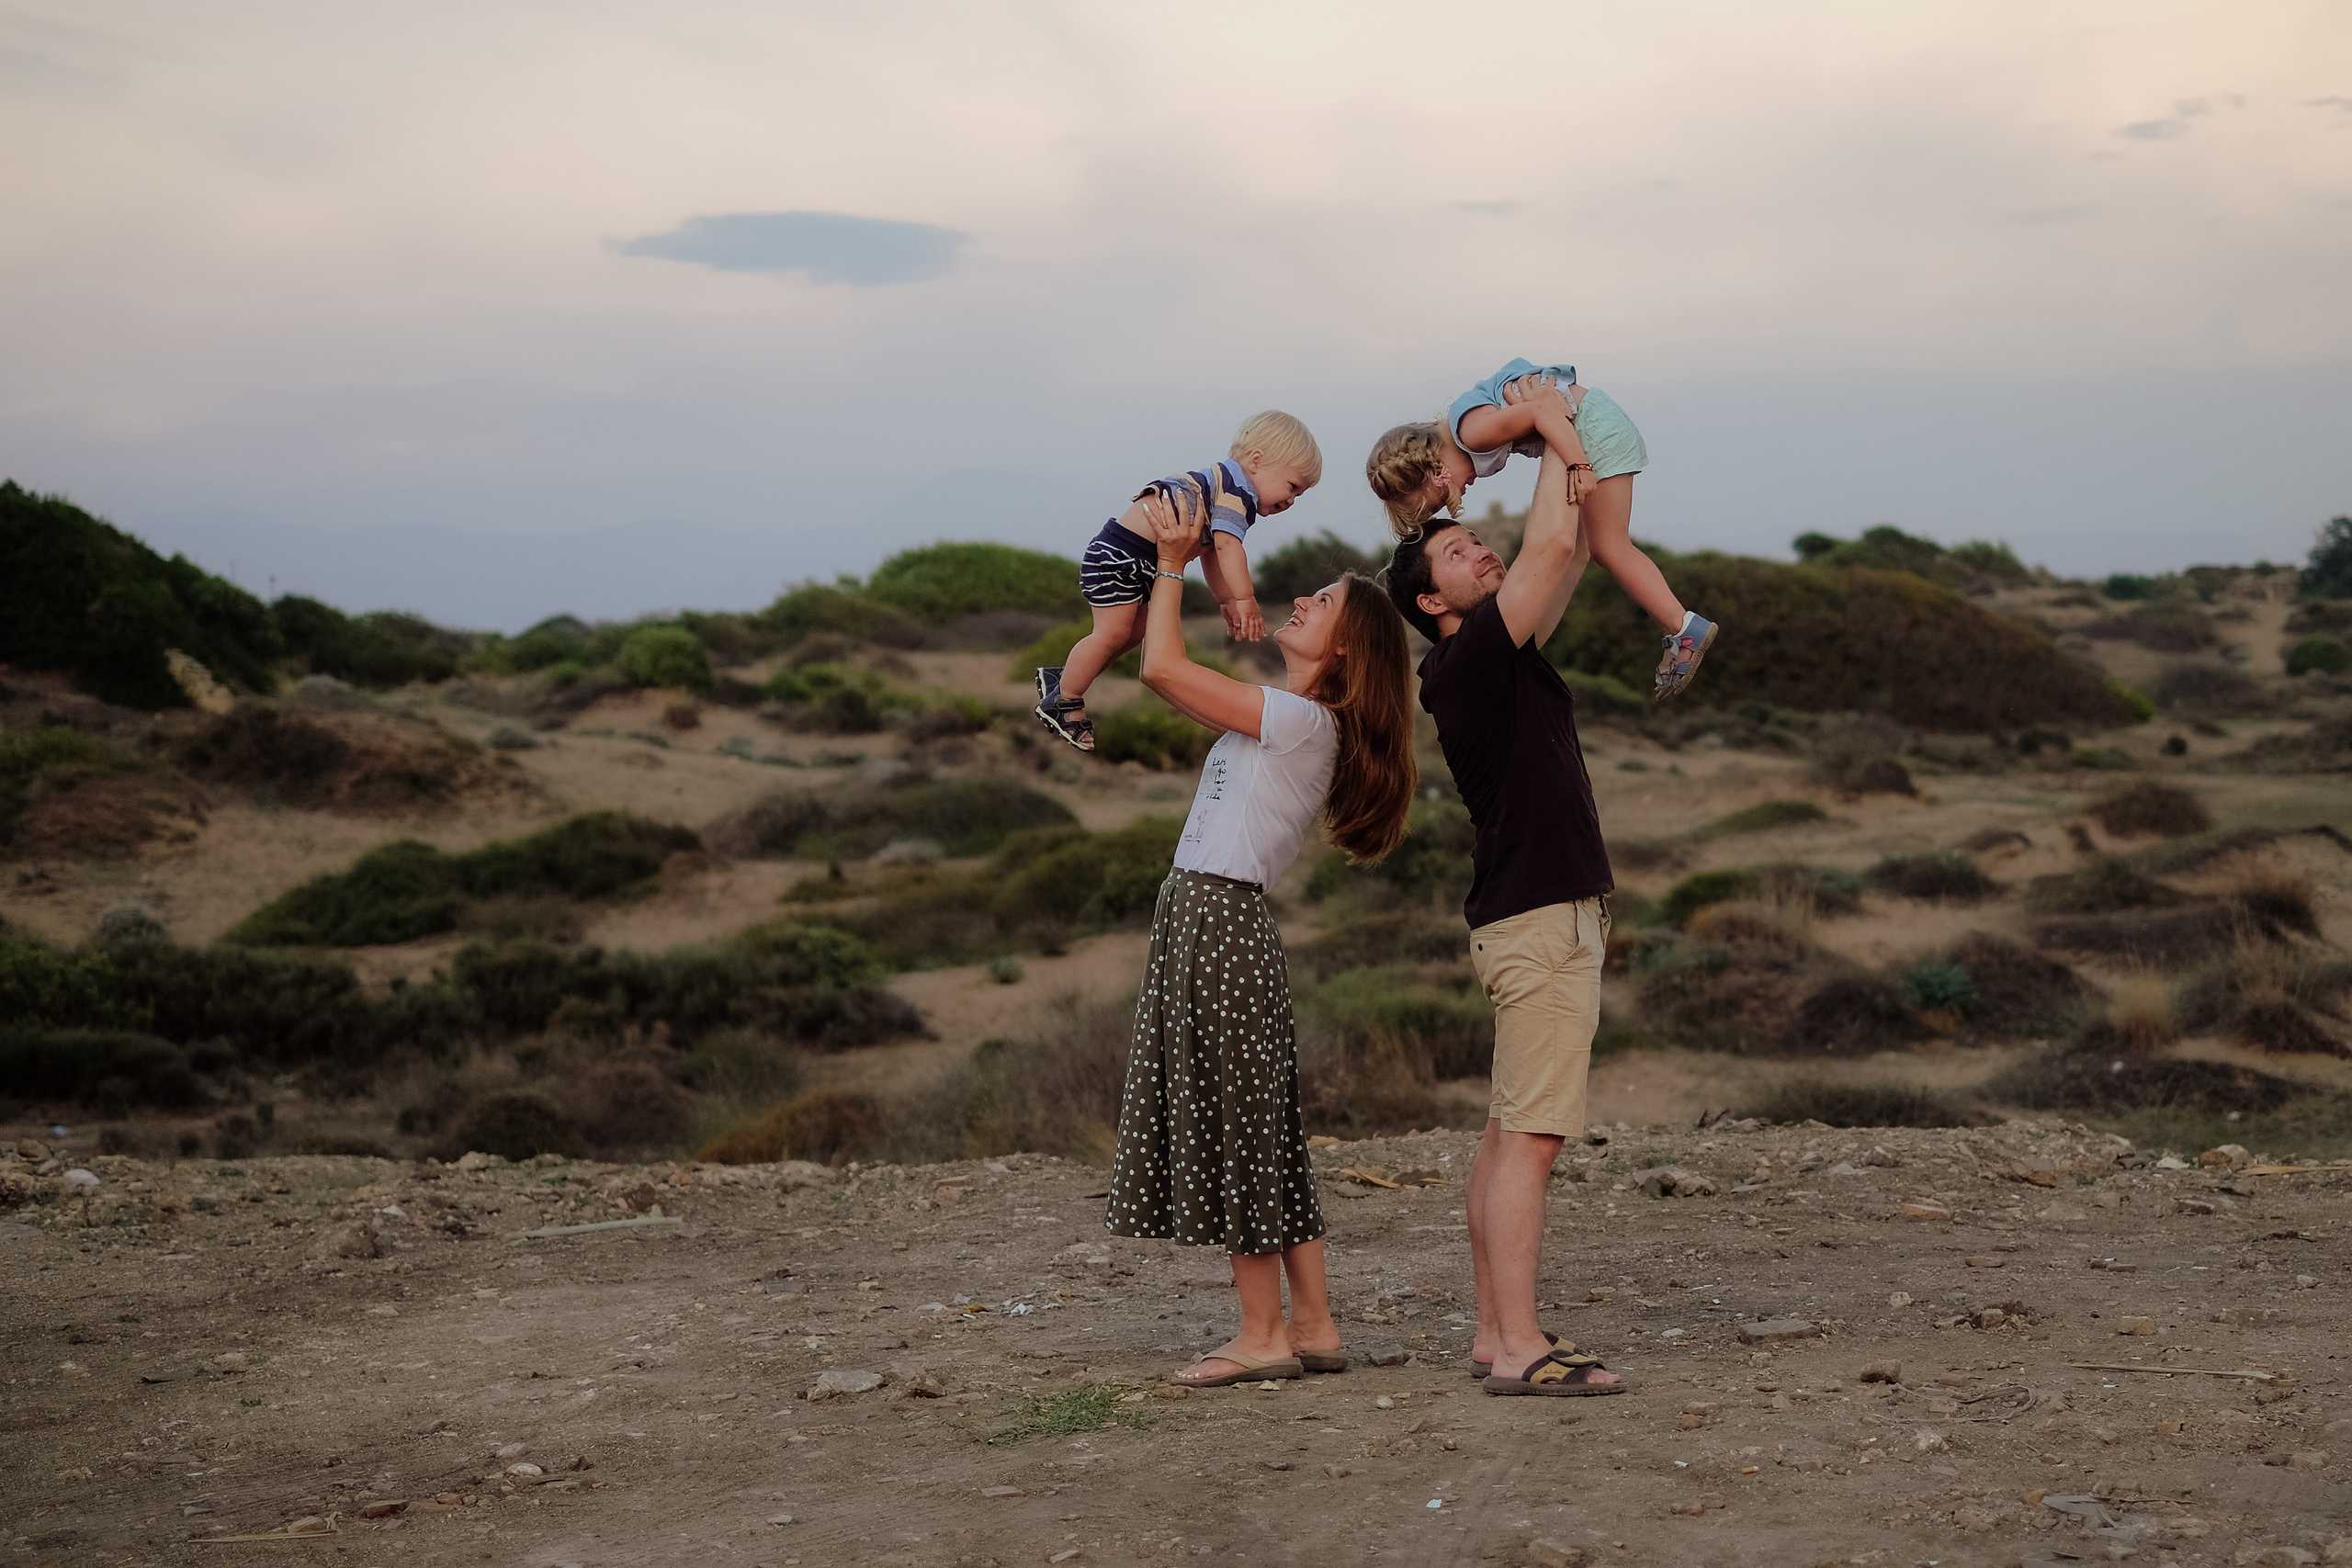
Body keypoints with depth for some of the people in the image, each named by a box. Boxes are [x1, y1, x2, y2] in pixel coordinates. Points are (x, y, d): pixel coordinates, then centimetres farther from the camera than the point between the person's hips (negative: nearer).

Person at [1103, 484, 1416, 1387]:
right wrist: (1173, 566, 21)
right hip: (1198, 915, 10)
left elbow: (1162, 670, -15)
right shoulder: (1282, 720, 16)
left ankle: (1265, 1336, -1)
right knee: (1259, 1132, 10)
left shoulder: (1303, 720, -12)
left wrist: (1172, 564, -3)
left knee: (1234, 1125, -5)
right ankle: (1313, 1327, 12)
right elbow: (1171, 678, 26)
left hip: (1222, 919, -10)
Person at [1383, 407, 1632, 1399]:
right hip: (1540, 918, -10)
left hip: (1542, 917, 10)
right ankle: (1519, 1349, -14)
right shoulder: (1471, 656, -11)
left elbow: (1566, 557, 27)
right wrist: (1554, 441, -2)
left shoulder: (1497, 656, 15)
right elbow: (1550, 546, -17)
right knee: (1531, 1136, -12)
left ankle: (1497, 1334, 12)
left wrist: (1573, 476, 14)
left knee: (1509, 1134, 9)